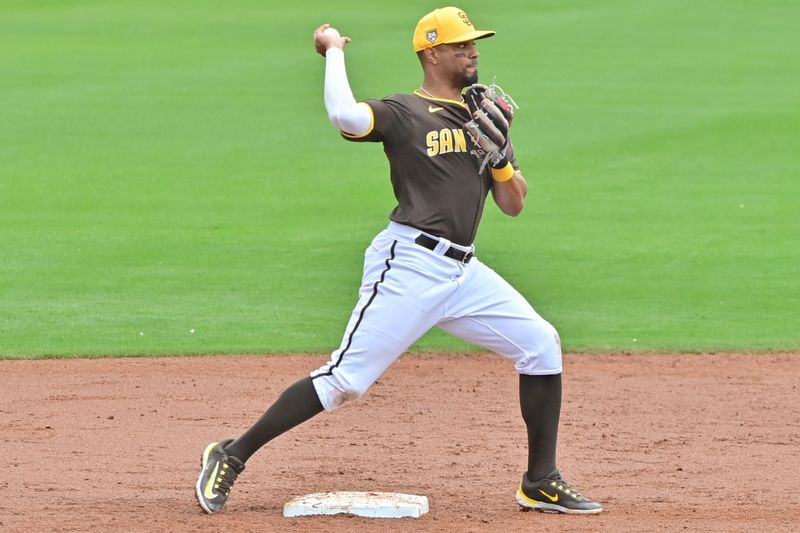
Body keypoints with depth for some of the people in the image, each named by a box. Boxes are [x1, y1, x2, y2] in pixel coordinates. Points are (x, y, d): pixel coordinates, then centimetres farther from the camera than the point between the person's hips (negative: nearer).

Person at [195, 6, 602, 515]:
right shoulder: (403, 112, -3)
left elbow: (513, 204, 16)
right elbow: (344, 115, -25)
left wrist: (499, 152, -2)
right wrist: (334, 51, -9)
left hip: (463, 271, 7)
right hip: (410, 266, -7)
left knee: (541, 343, -2)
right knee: (345, 379, -11)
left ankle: (541, 484, 7)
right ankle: (231, 457, -1)